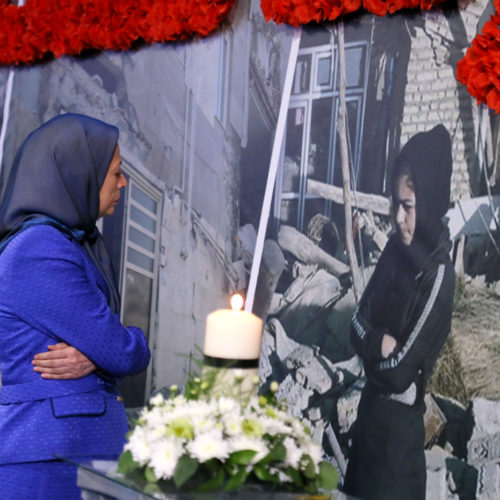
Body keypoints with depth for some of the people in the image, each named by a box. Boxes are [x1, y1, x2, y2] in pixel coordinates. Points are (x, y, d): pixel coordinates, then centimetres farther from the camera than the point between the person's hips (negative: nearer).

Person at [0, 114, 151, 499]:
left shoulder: (76, 243, 12)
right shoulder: (40, 254, -17)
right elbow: (122, 351, -17)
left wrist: (94, 357, -10)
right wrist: (133, 344, 4)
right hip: (48, 457, -9)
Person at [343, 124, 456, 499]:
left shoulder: (439, 276, -22)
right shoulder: (396, 248, 0)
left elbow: (401, 372, -21)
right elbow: (358, 321, 3)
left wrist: (372, 348, -4)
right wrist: (381, 345, -15)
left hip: (400, 427, -7)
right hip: (369, 409, 7)